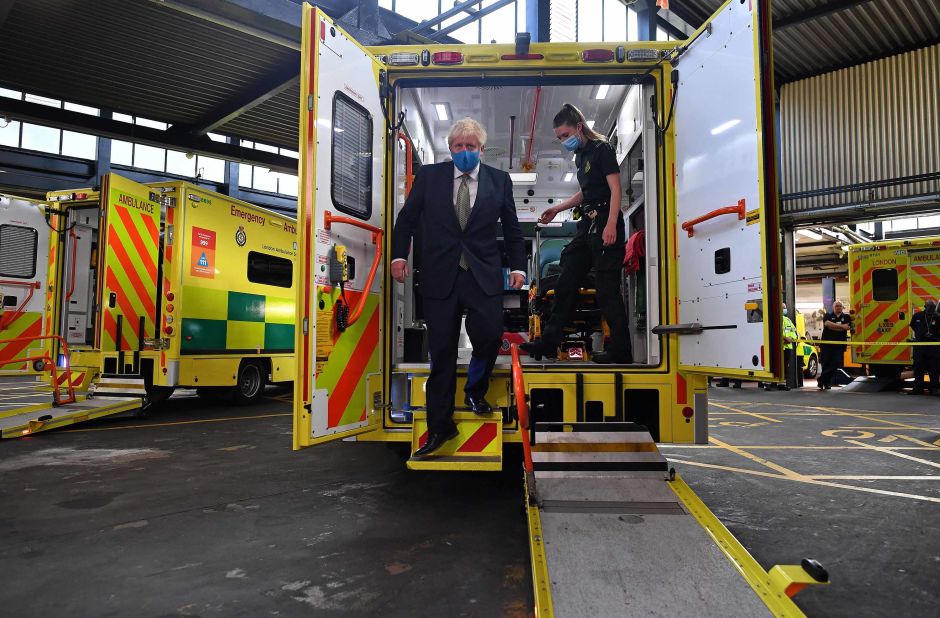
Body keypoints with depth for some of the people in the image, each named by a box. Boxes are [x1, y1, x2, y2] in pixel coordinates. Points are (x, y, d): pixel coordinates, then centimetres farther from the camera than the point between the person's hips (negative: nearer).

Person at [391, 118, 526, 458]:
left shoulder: (499, 180, 9)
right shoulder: (428, 176, 8)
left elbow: (512, 228, 14)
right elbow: (406, 218, 12)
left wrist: (518, 266, 7)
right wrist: (399, 254, 3)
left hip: (484, 275, 0)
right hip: (440, 276, 0)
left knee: (489, 334, -17)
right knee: (442, 350, 3)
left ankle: (475, 391, 17)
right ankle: (440, 426, 15)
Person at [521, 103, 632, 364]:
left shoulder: (602, 149, -6)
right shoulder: (580, 155, 19)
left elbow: (615, 189, -13)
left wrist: (611, 224, -24)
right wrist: (557, 209, 21)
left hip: (605, 224, -9)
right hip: (587, 225, 9)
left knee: (607, 288, -8)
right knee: (566, 283, 8)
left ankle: (620, 350, 0)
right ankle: (548, 342, 13)